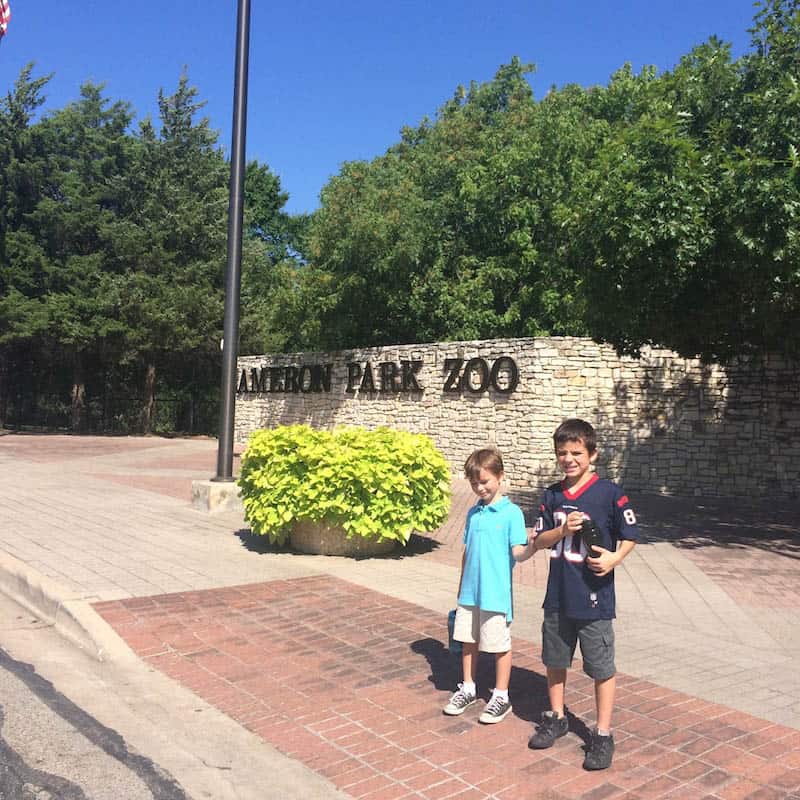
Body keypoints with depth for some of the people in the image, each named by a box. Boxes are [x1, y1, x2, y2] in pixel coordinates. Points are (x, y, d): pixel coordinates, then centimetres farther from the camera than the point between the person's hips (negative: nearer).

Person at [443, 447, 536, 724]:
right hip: (469, 592, 6)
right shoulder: (473, 513, 7)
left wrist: (531, 546, -39)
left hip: (496, 594, -6)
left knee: (499, 646, 8)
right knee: (468, 641, 16)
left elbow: (517, 552, -17)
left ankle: (501, 696, 24)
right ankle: (468, 688, 34)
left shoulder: (511, 513, -11)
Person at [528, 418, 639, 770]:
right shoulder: (552, 496, 3)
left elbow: (630, 536, -4)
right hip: (558, 597, 5)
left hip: (594, 599, -5)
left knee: (602, 668, 8)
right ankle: (556, 717, 39)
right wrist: (563, 530, -15)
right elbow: (538, 541, 4)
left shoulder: (609, 493, -11)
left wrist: (614, 558, -22)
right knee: (555, 660, 19)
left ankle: (603, 734, 24)